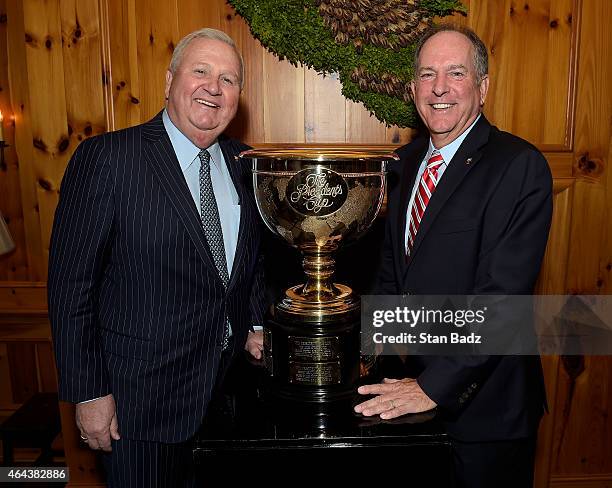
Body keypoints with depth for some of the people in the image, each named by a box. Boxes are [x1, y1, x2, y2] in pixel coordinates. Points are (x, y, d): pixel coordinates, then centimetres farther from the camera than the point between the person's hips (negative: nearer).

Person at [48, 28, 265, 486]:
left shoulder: (244, 163, 3)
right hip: (140, 394, -5)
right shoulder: (105, 157, -14)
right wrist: (89, 393, -13)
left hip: (230, 379, 6)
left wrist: (257, 325, 4)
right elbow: (71, 283, -13)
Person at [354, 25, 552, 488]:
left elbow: (502, 292, -23)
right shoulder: (409, 160, 4)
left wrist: (435, 385, -23)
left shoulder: (520, 165, -16)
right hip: (412, 387, 6)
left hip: (483, 402, -6)